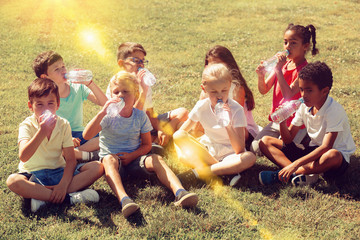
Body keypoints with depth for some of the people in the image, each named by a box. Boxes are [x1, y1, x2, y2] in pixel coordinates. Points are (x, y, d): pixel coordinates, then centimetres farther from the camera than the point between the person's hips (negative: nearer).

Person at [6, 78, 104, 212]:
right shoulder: (27, 126, -10)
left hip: (59, 172, 3)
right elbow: (23, 157, -29)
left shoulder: (63, 125, -2)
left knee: (97, 168, -18)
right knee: (13, 181, -36)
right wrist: (42, 132, -42)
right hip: (34, 175, -3)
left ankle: (42, 195, -28)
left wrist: (63, 185, -24)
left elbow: (71, 159, -7)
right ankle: (70, 198, -31)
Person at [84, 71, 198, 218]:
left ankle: (179, 192, -45)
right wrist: (102, 113, -33)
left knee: (156, 159, -25)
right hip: (113, 160, -2)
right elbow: (87, 135, -21)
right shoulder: (108, 116, -6)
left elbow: (147, 145, 6)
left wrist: (131, 156, -13)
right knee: (109, 159, -37)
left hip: (133, 160, 2)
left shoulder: (140, 116, 2)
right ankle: (123, 199, -59)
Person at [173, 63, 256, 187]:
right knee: (178, 137, -21)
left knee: (250, 157, -34)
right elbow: (181, 131, 2)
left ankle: (198, 172, -30)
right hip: (207, 152, 3)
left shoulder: (236, 110, -17)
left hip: (229, 154, -3)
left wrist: (229, 126, -39)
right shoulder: (202, 106, -9)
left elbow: (240, 150, -23)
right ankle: (225, 171, -27)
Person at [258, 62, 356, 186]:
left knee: (332, 156, -44)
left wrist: (296, 164, -38)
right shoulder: (304, 107, -1)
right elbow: (288, 140, 2)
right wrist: (282, 121, -19)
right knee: (265, 142, -5)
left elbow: (326, 147, -31)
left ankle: (280, 175, -29)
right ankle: (302, 174, -29)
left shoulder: (334, 110, -21)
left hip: (339, 156, -6)